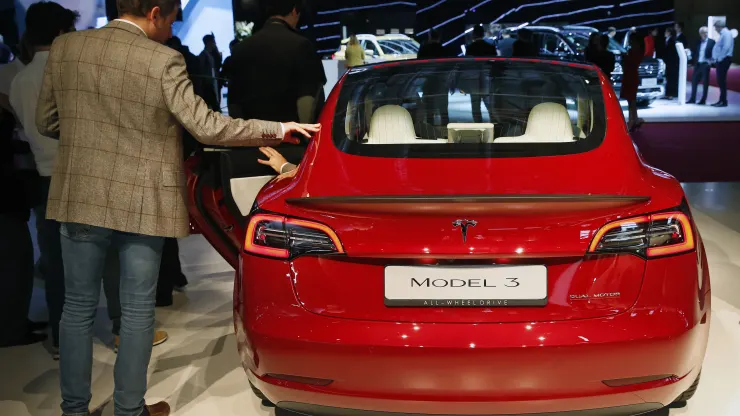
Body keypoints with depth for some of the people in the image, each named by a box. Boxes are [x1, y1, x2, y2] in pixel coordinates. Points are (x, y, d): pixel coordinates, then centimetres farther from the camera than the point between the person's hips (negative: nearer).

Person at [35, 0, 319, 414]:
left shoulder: (64, 48, 0)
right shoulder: (164, 61, -13)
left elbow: (46, 121, 7)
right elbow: (206, 127, -14)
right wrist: (278, 129, -6)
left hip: (79, 198, 4)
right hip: (142, 205, -3)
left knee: (78, 308, 14)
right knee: (137, 312, 10)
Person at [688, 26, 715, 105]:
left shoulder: (712, 42, 0)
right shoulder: (698, 42, 12)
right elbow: (694, 52, 12)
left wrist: (710, 61, -15)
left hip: (706, 64, -4)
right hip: (697, 64, 4)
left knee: (705, 82, 0)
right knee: (694, 81, 3)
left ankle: (703, 100, 3)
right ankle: (692, 99, 10)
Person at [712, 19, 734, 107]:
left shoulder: (726, 33, -12)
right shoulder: (722, 34, 19)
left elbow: (726, 47, -22)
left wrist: (719, 58, -18)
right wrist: (715, 58, 14)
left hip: (724, 60, -10)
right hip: (720, 60, 10)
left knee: (722, 80, -8)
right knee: (720, 80, 11)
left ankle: (724, 101, -6)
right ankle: (721, 100, 15)